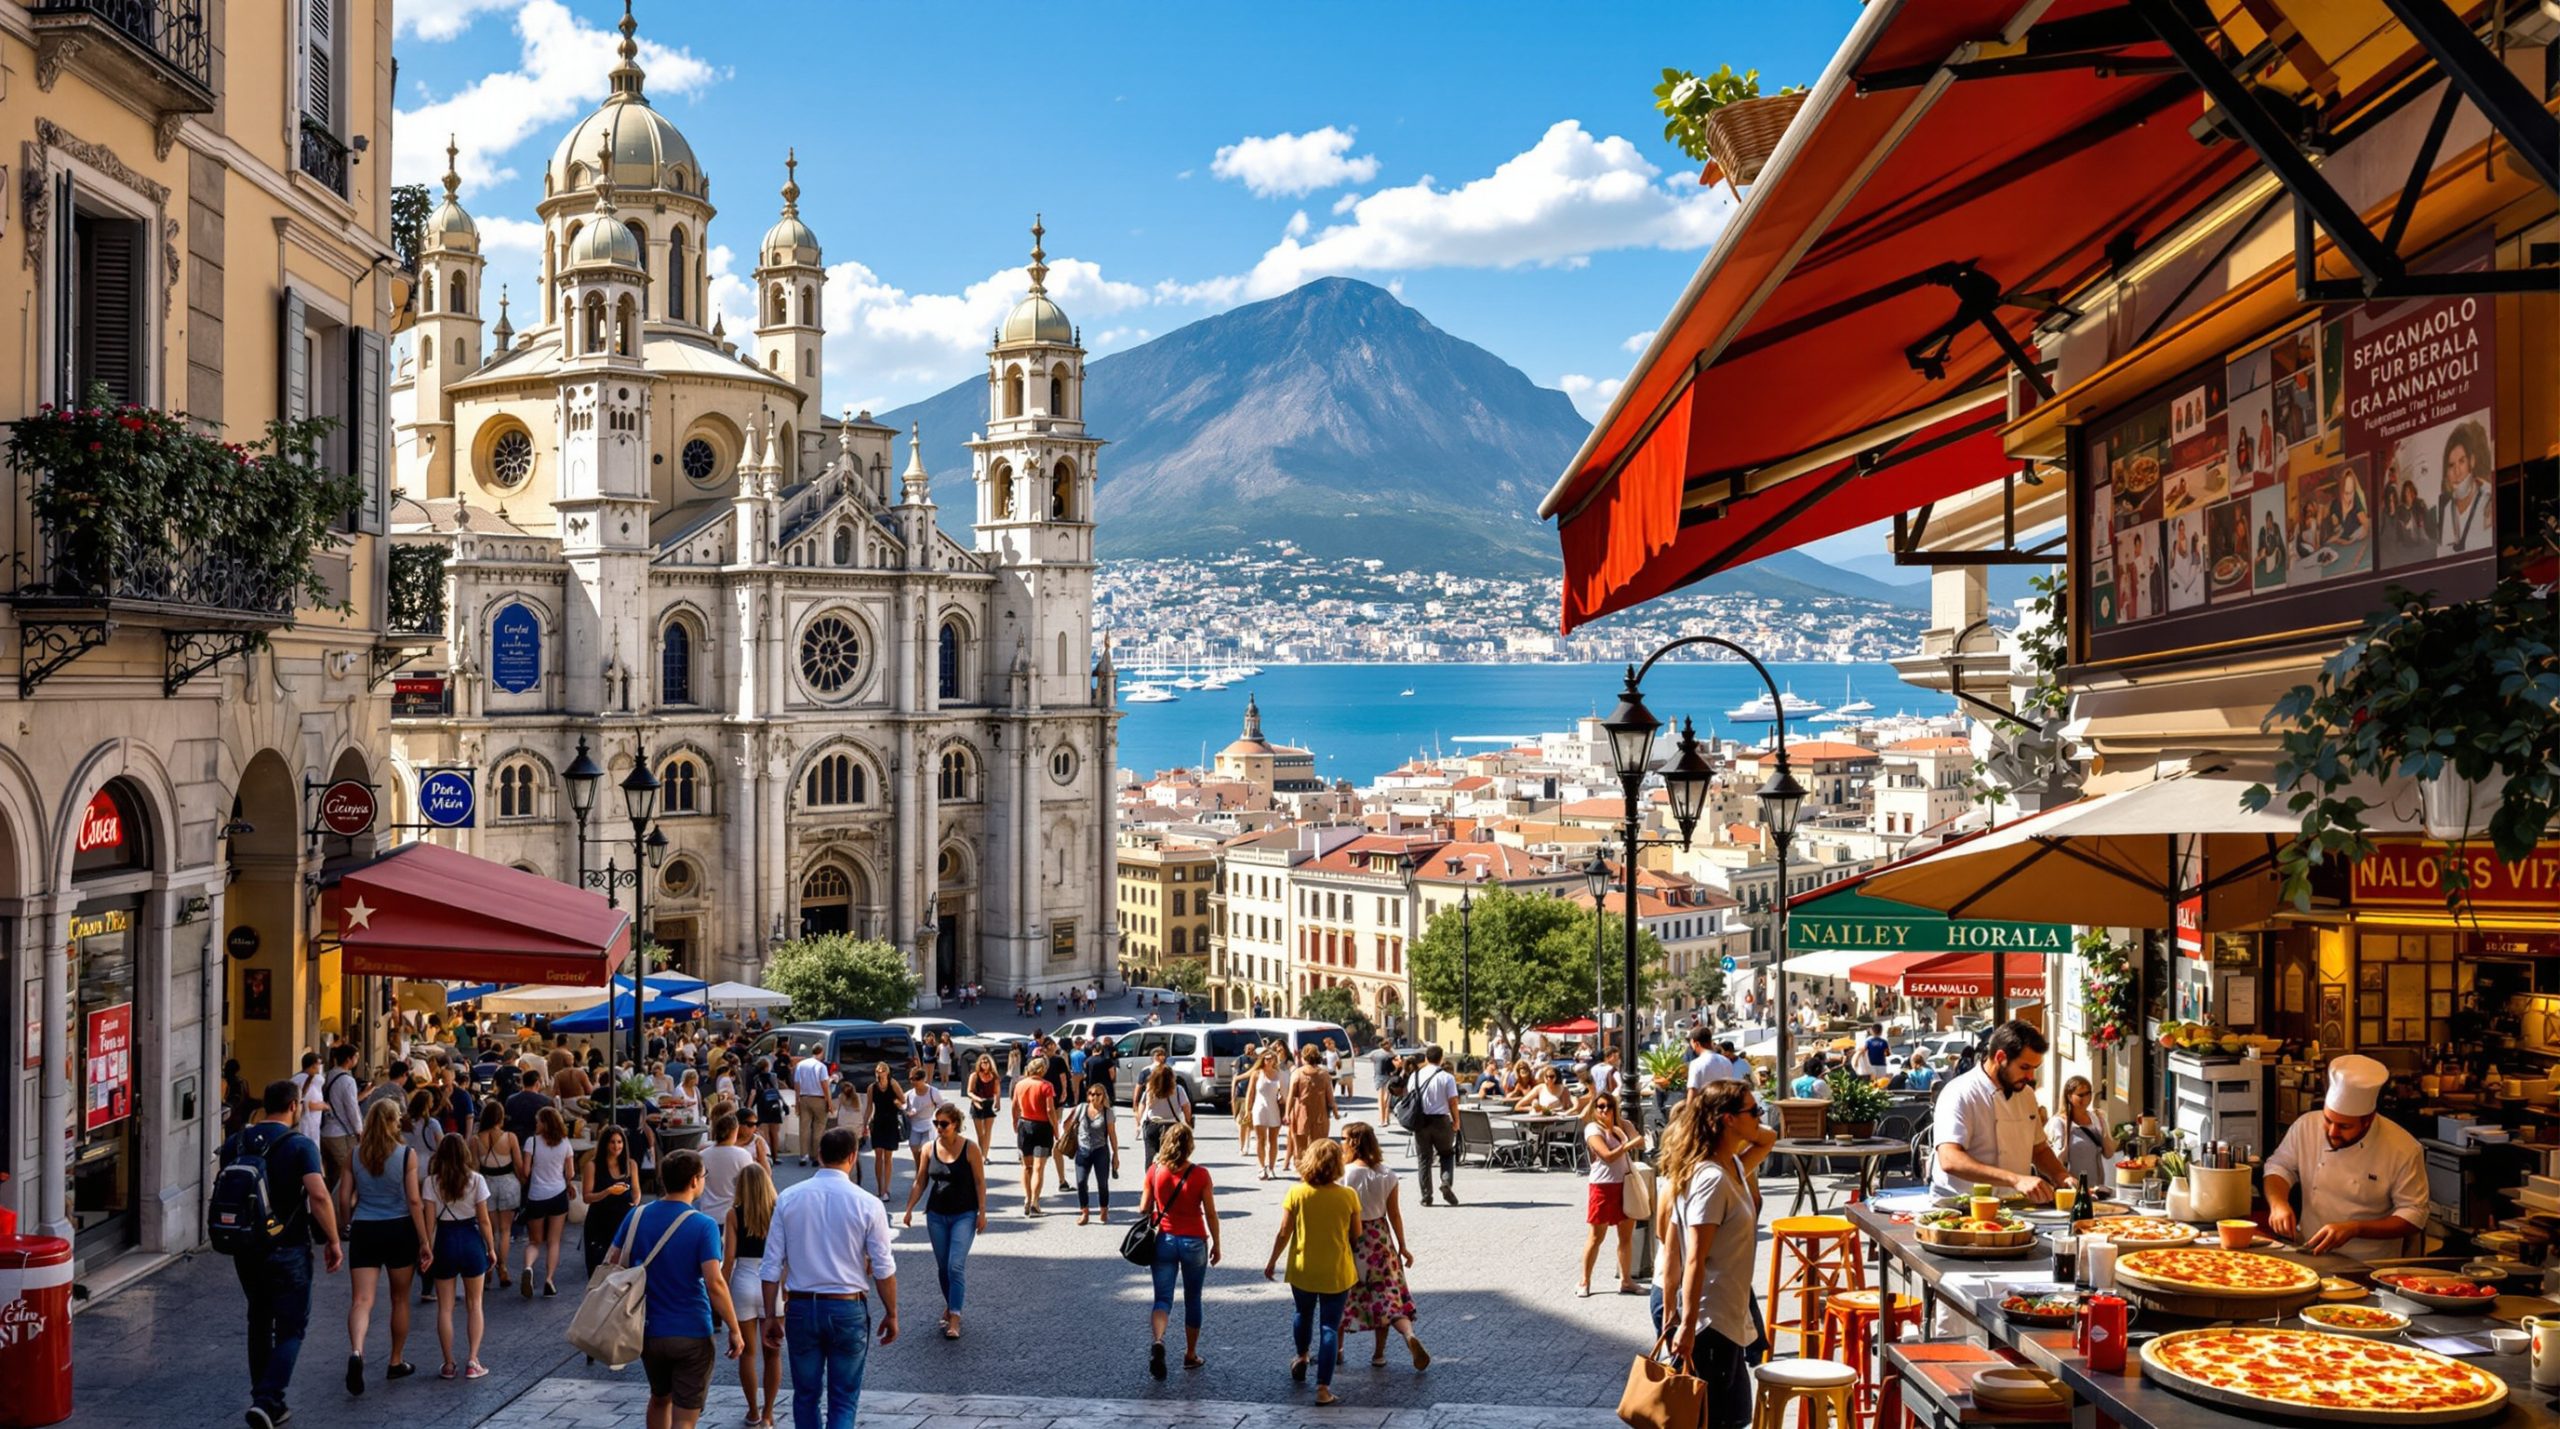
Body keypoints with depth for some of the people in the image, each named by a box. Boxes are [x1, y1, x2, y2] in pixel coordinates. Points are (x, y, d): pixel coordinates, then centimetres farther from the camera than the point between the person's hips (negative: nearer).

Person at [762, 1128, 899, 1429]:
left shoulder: (788, 1199, -1)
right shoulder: (867, 1204, -8)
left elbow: (772, 1265, 0)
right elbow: (883, 1269, -5)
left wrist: (771, 1315, 8)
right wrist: (891, 1314, 7)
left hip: (801, 1308, 2)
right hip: (849, 1309, -2)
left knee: (805, 1395, 15)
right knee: (844, 1401, 5)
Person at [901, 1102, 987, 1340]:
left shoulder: (970, 1148, -10)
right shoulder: (929, 1148, 0)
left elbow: (980, 1182, -6)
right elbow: (920, 1182, 8)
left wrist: (982, 1213, -9)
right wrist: (909, 1209, 2)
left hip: (964, 1216, -4)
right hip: (936, 1215, 4)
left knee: (956, 1266, -14)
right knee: (942, 1267, 11)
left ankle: (954, 1319, -13)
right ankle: (950, 1305, 32)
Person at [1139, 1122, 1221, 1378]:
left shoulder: (1154, 1172, -6)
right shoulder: (1199, 1175, -11)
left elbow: (1144, 1209, 0)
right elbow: (1210, 1214, -7)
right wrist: (1216, 1244, 6)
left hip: (1164, 1240, 1)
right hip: (1194, 1242, -1)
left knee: (1163, 1298, 2)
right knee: (1192, 1300, 15)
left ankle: (1158, 1341, -26)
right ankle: (1191, 1355, 24)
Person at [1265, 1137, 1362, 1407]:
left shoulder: (1297, 1193, -12)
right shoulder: (1348, 1196, -12)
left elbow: (1284, 1233, -7)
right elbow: (1356, 1233, -1)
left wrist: (1272, 1261, 8)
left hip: (1303, 1270, 1)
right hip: (1337, 1273, -1)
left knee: (1303, 1313, 28)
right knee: (1330, 1327, 4)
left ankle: (1301, 1358, 48)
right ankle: (1323, 1387, 0)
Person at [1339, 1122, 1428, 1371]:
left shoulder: (1344, 1174, -16)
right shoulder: (1386, 1175, -5)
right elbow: (1394, 1214, 1)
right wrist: (1403, 1246, 11)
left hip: (1349, 1239, -3)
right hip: (1380, 1239, 3)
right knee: (1386, 1294, 12)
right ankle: (1410, 1335, -10)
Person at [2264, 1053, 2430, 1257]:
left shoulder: (2404, 1150, -11)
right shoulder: (2306, 1126, 0)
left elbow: (2413, 1216, -7)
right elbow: (2279, 1167, 14)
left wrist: (2355, 1229, -19)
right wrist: (2278, 1203, -8)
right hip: (2308, 1256, 3)